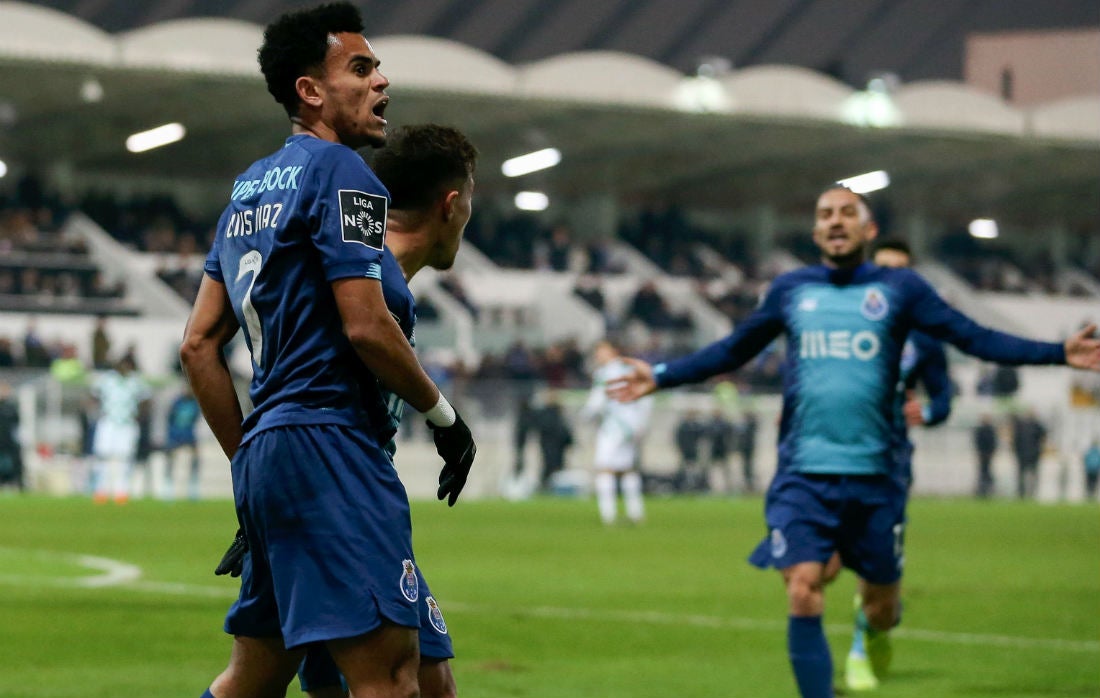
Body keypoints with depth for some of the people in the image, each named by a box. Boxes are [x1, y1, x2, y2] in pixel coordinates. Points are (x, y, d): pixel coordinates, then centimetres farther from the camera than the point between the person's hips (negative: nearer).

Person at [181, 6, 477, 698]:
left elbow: (199, 344, 20)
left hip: (263, 455, 10)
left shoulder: (251, 185, 20)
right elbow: (366, 325, -16)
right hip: (328, 441, -10)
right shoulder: (340, 172, -7)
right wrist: (444, 414, -3)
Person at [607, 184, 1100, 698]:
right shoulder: (790, 289, 10)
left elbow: (974, 338, 0)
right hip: (802, 476, 0)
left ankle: (877, 624, 45)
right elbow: (731, 351, 21)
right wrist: (661, 376, 16)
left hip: (874, 477, 0)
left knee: (881, 611, 8)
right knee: (803, 596, -15)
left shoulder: (899, 288, 4)